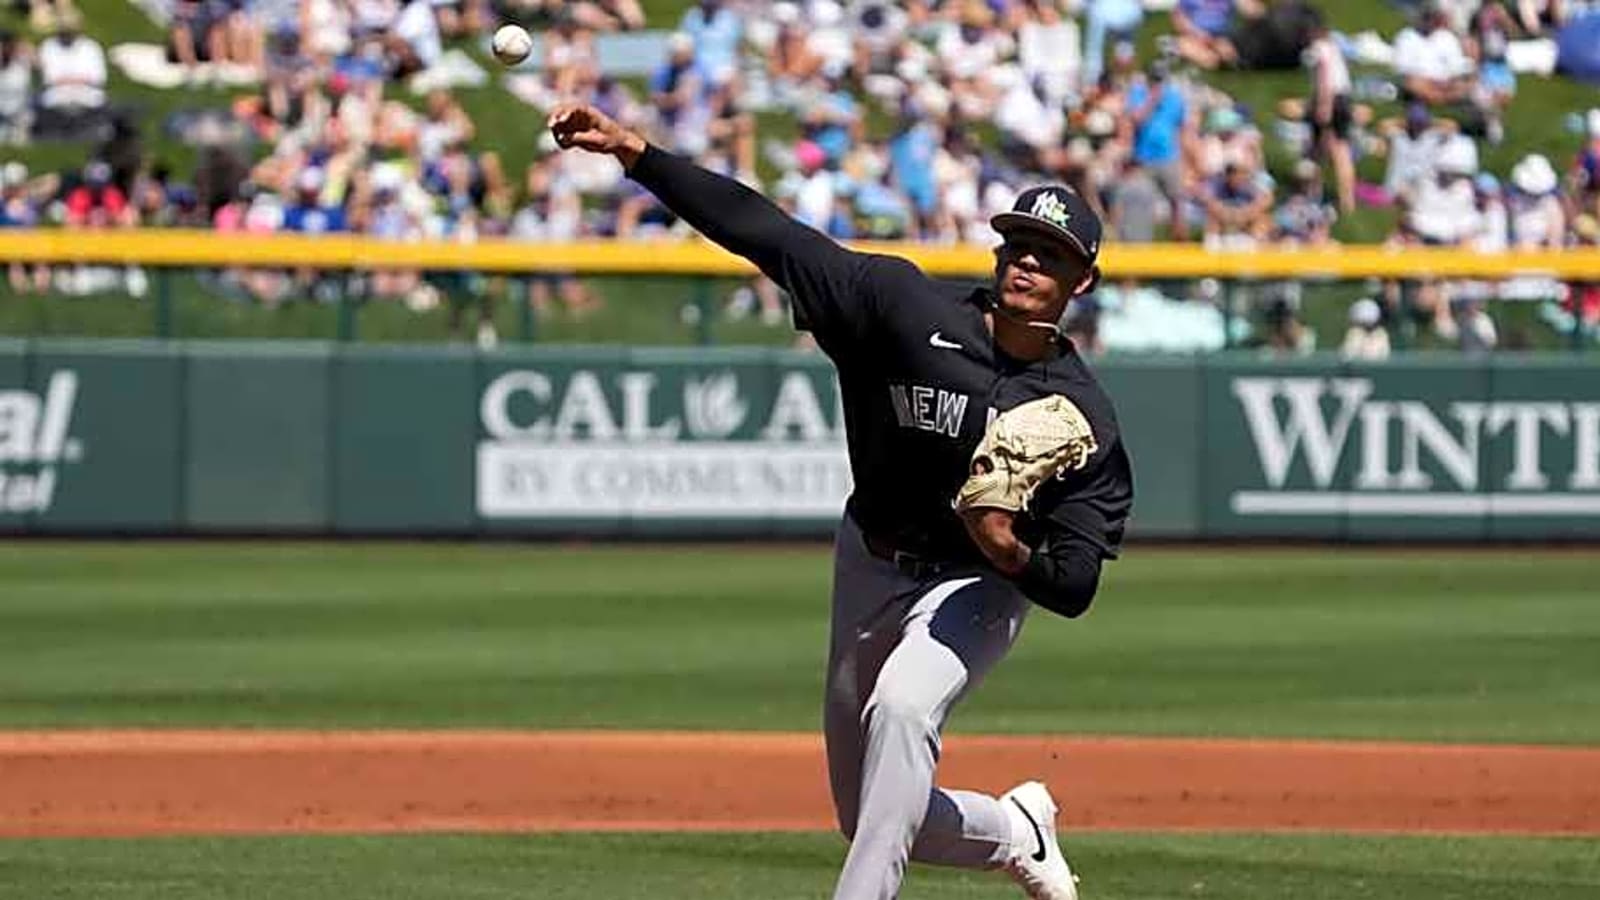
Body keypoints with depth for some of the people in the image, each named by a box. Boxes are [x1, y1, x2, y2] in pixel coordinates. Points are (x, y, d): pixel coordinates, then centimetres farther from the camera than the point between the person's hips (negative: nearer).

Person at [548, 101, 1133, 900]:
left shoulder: (1082, 419, -17)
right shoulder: (907, 305, -13)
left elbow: (1074, 589, -16)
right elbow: (767, 233, -17)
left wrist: (1015, 555, -38)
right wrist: (637, 155, -25)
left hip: (973, 591, -4)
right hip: (870, 570, 4)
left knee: (902, 705, -36)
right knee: (879, 824, 11)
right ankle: (1016, 832, 41)